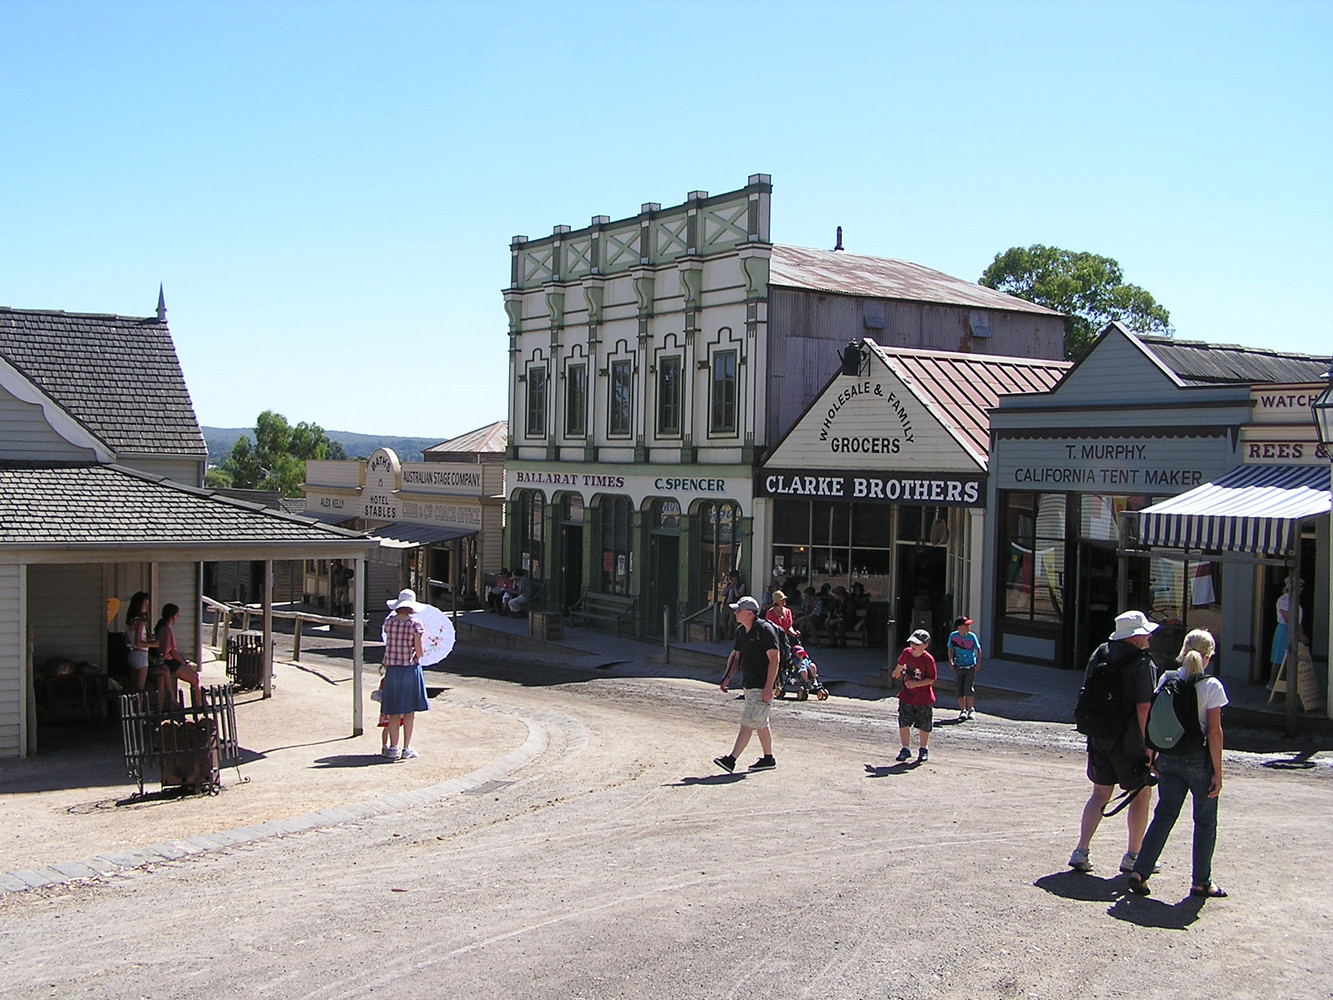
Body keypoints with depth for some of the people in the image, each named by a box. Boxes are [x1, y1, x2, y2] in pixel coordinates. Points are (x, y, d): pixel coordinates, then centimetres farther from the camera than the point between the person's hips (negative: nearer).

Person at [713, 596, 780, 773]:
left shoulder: (765, 630, -16)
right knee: (760, 723, 16)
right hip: (749, 685, 9)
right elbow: (735, 656, 19)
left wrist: (768, 687, -23)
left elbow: (774, 659, -19)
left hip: (762, 687, -9)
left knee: (747, 723, -10)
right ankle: (768, 759, 26)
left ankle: (731, 760, -12)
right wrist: (727, 677, 6)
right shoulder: (741, 631, 10)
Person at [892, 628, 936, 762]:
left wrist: (916, 684, -28)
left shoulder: (928, 659, -18)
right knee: (903, 723, -3)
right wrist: (897, 672, 40)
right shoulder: (906, 653, -2)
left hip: (923, 698, -4)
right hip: (906, 696, 4)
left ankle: (923, 749, 28)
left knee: (923, 726, 10)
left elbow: (931, 679, -17)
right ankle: (906, 749, 9)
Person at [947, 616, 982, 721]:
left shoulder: (972, 636, -10)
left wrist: (978, 663, -3)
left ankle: (971, 709, 11)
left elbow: (978, 649, 2)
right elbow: (950, 649, 7)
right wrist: (951, 661, -1)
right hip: (958, 667, 2)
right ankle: (963, 710, 16)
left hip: (971, 667, -2)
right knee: (959, 690, 2)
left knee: (969, 688, -8)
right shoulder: (953, 636, -7)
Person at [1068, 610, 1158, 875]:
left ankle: (1081, 851, 6)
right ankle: (1133, 857, 16)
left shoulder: (1099, 655, 6)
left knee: (1100, 794, 14)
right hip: (1130, 742, -6)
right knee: (1141, 796, 10)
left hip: (1099, 740, 6)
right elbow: (1144, 708, -21)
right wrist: (1149, 747, -16)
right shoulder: (1142, 663, -15)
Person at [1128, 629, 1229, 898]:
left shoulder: (1166, 680, 1)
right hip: (1200, 760, -4)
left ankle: (1140, 871, 1)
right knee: (1205, 821, 12)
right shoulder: (1211, 686, -10)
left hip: (1169, 758, 4)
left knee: (1164, 815, 11)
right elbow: (1214, 731, -12)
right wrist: (1217, 771, -7)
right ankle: (1201, 882, 18)